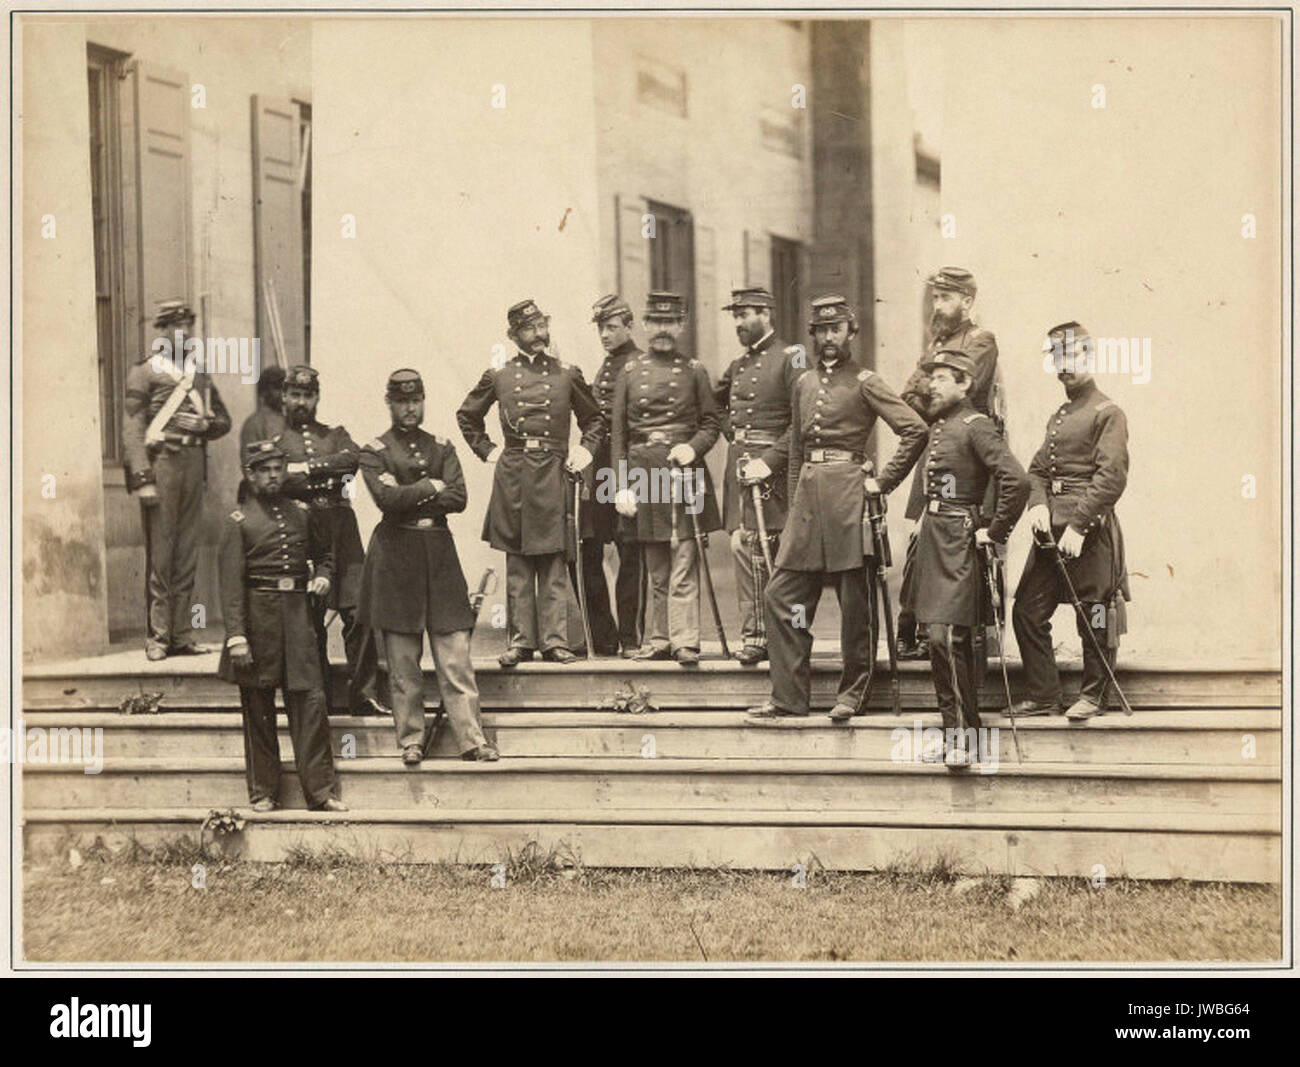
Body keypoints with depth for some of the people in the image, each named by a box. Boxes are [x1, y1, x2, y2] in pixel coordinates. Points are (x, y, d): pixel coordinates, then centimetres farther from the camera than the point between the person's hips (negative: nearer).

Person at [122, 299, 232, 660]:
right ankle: (157, 636, -3)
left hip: (194, 464, 6)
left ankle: (182, 634, 11)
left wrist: (204, 424, -1)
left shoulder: (199, 374, 17)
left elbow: (224, 420, 24)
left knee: (188, 553, 7)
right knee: (159, 553, -6)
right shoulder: (144, 371, 0)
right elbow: (132, 428, -7)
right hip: (161, 463, -6)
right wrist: (142, 479, -15)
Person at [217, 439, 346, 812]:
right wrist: (236, 636, -16)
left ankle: (321, 791, 0)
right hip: (258, 618, -3)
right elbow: (231, 582, -8)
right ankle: (263, 792, 13)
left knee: (310, 701, -4)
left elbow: (324, 553, 28)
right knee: (258, 710, 5)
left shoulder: (301, 513, 11)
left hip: (297, 616, 3)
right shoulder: (238, 521, -1)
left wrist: (323, 576, 4)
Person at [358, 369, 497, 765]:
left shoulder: (442, 448, 13)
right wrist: (430, 487, -4)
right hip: (395, 558, -2)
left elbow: (458, 498, -2)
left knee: (456, 658, -2)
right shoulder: (374, 451, 3)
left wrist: (410, 500, -7)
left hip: (439, 554, 2)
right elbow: (387, 498, -13)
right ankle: (410, 741, 8)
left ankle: (472, 740, -2)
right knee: (403, 662, 0)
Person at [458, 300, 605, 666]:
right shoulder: (498, 376, 7)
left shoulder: (567, 375, 8)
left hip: (554, 474, 0)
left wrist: (584, 451, 5)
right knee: (517, 565, 2)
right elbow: (467, 417, 20)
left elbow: (594, 420, 19)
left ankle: (554, 640, 2)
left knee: (553, 565, -1)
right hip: (512, 476, 0)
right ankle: (521, 640, 6)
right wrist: (488, 451, 11)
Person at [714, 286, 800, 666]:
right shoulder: (738, 364, 17)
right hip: (738, 464, 7)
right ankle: (755, 633, 4)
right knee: (743, 545, 2)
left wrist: (770, 461, -19)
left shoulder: (790, 359, -6)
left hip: (770, 467, -7)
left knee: (753, 548, -8)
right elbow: (714, 403, 33)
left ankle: (756, 636, -1)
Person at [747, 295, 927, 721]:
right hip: (808, 494, 6)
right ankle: (788, 697, 7)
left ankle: (853, 693, 12)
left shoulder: (864, 383, -2)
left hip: (847, 493, -6)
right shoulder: (804, 384, 15)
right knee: (782, 597, 2)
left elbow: (915, 430, -9)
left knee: (854, 601, 1)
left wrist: (883, 481, -9)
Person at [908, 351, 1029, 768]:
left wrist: (995, 532, -16)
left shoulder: (976, 426, -12)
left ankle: (962, 736, -10)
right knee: (954, 641, 12)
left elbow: (1016, 480, -22)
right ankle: (962, 729, 18)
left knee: (945, 637, -14)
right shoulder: (938, 426, 14)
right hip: (932, 540, 9)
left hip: (958, 543, -9)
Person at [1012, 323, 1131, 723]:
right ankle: (1043, 694, 12)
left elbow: (1112, 477, -14)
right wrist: (1038, 504, -4)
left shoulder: (1107, 413, -5)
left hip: (1089, 530, -8)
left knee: (1094, 616, 1)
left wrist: (1078, 525, -19)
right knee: (1027, 611, 4)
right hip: (1052, 530, 8)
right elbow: (1037, 468, 17)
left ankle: (1094, 696, 13)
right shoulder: (1058, 416, 20)